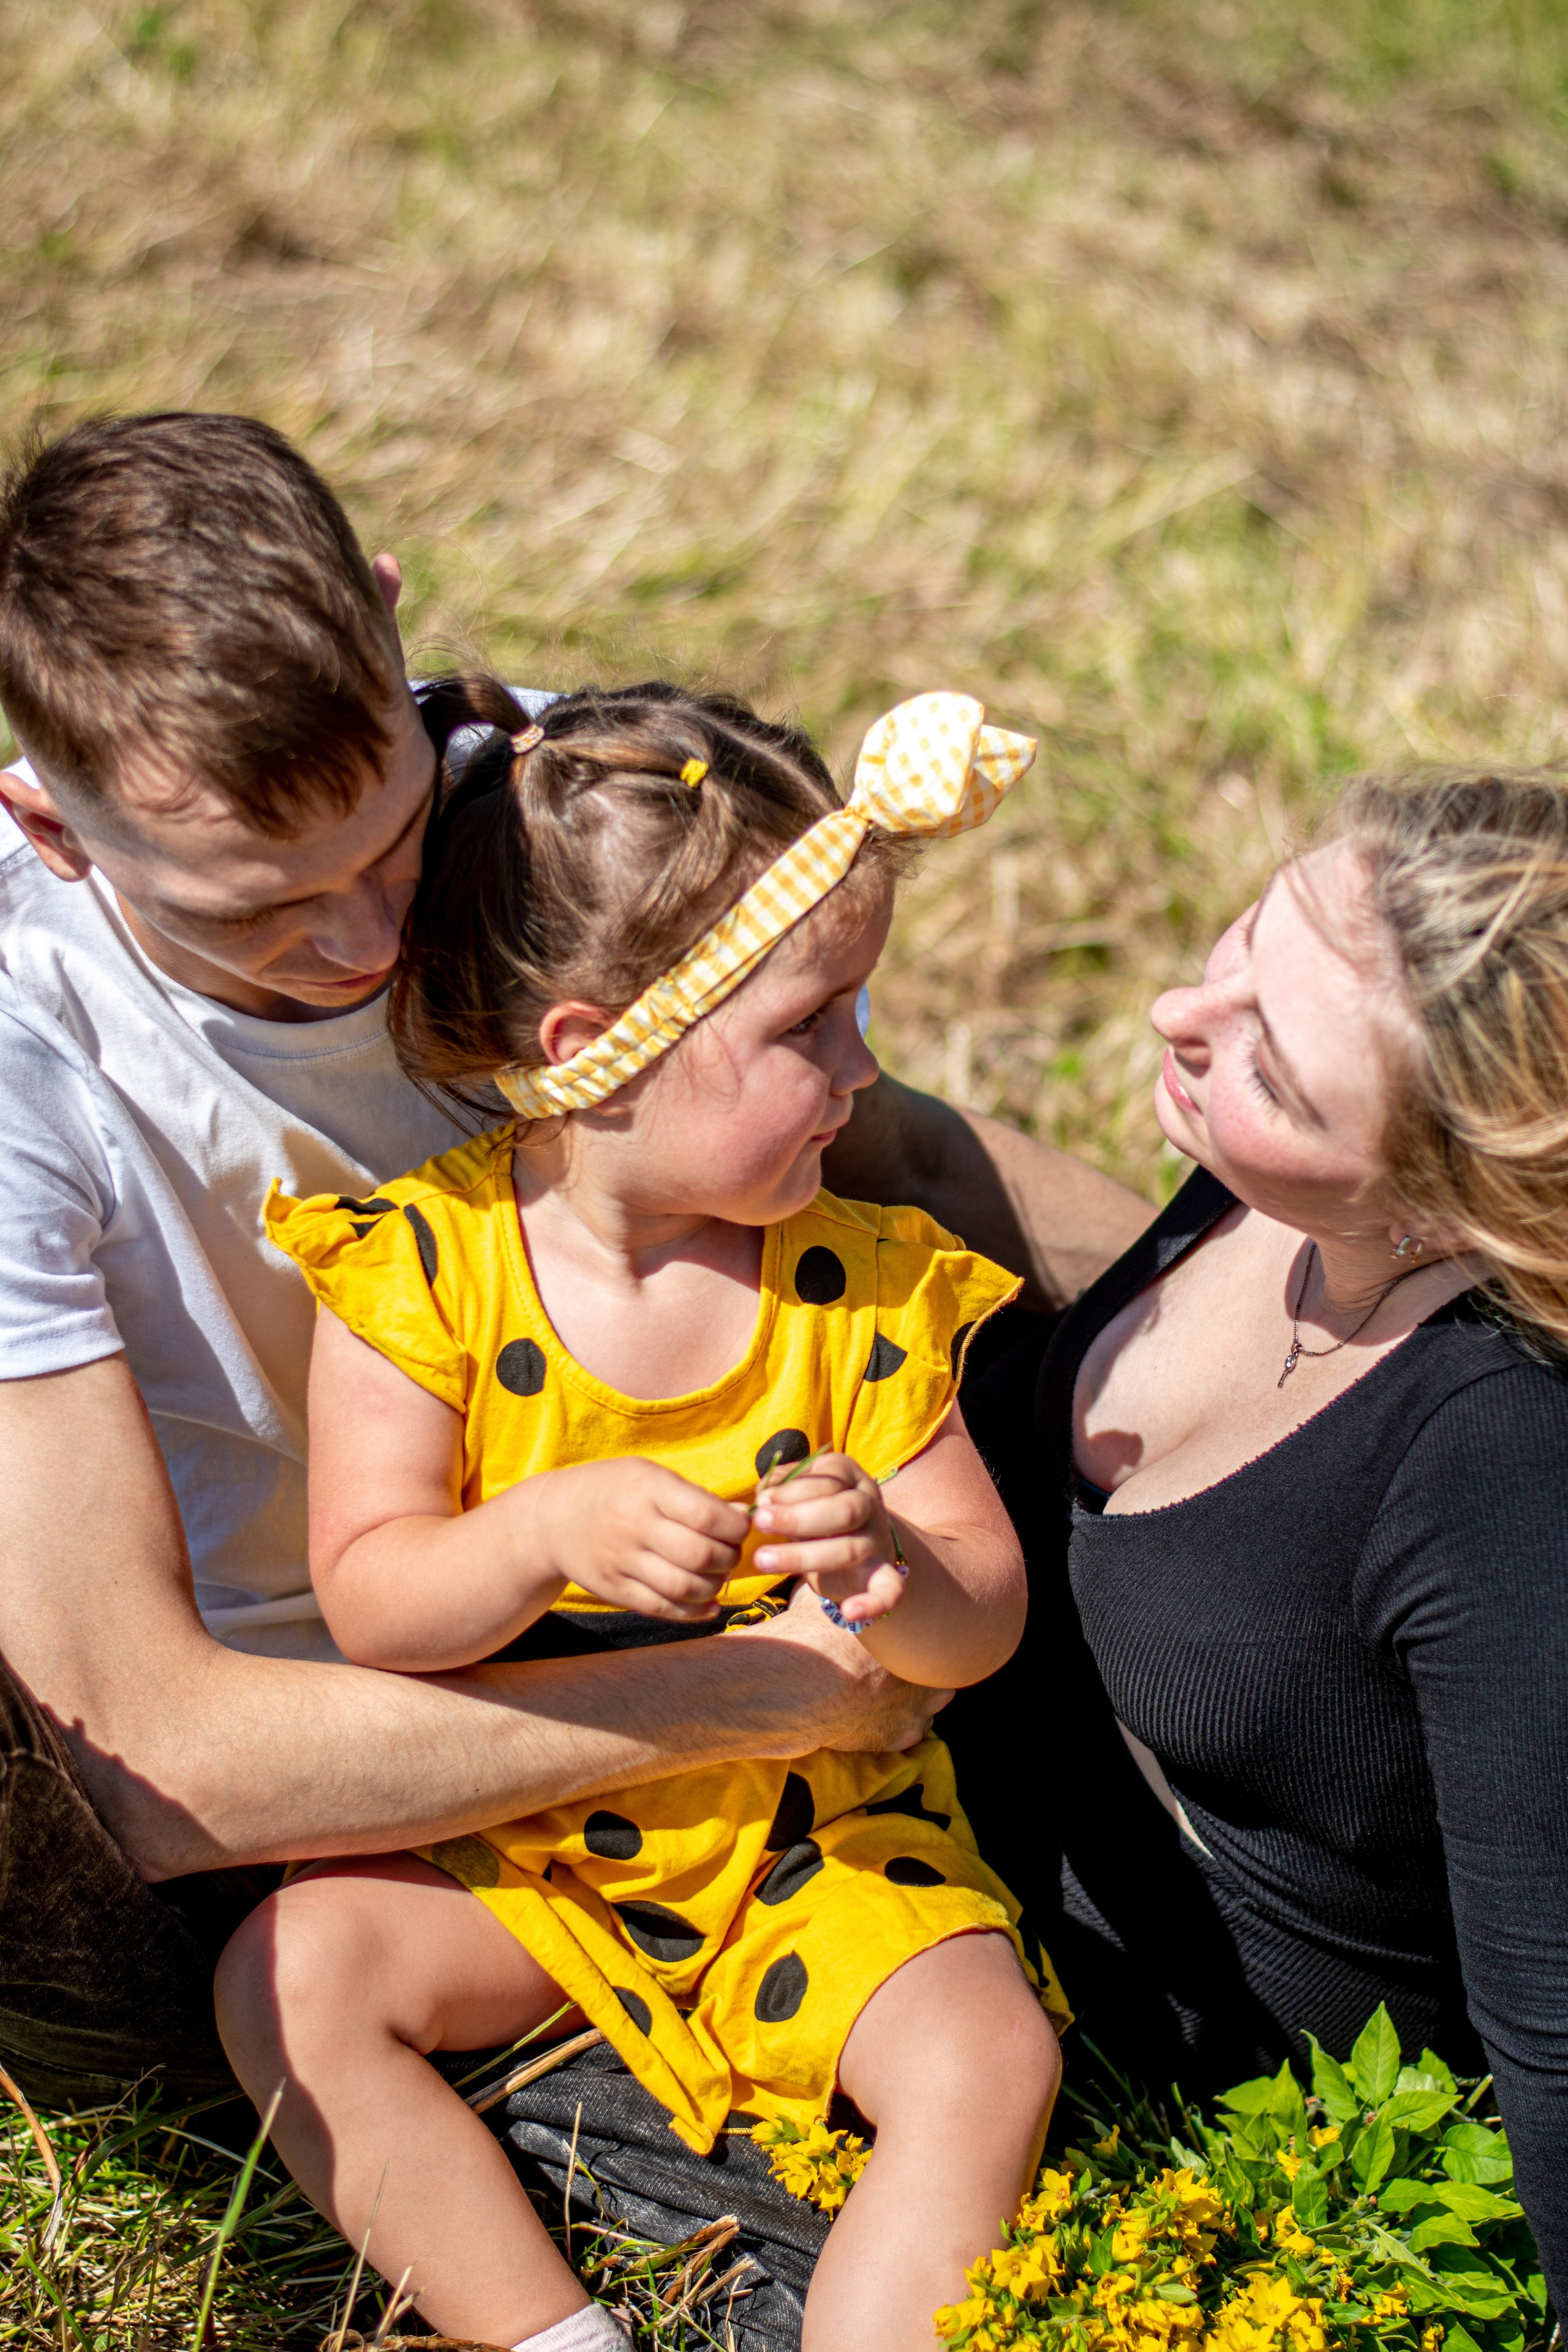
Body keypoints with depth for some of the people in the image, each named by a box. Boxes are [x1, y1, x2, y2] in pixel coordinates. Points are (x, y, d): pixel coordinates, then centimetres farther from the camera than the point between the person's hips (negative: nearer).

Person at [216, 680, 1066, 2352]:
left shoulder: (863, 1287, -8)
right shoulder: (423, 1265, -13)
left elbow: (988, 1617, -6)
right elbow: (367, 1601, -15)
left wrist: (897, 1583, -30)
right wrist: (552, 1532, -34)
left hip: (814, 1831, 0)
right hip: (512, 1837, 0)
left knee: (990, 2059, -20)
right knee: (291, 1977, -19)